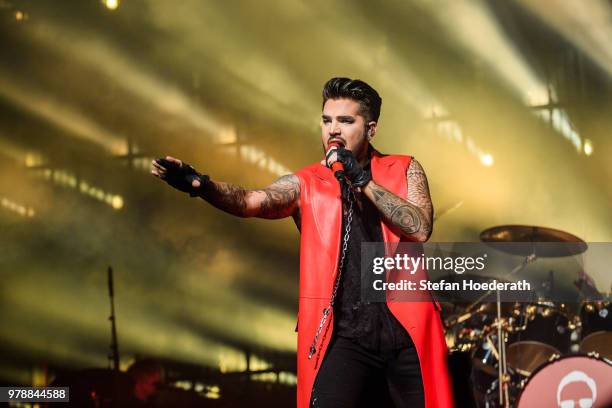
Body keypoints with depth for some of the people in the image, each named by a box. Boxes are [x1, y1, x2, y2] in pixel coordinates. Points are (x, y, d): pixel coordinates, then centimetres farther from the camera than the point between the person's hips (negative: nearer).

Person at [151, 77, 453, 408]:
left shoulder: (405, 170, 8)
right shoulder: (305, 184, 6)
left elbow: (420, 229, -8)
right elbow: (253, 201, -13)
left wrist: (364, 181, -14)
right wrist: (201, 185, -32)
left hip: (407, 330, 1)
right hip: (345, 335, -1)